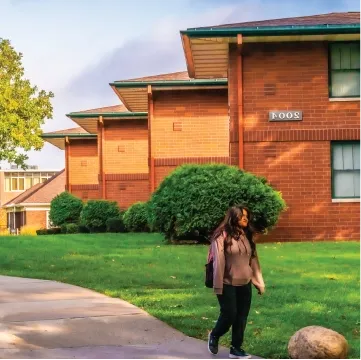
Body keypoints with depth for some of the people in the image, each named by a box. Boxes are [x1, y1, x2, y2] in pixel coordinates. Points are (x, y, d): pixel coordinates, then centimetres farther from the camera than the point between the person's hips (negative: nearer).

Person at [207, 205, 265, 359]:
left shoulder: (247, 235, 9)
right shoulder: (222, 235, -11)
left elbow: (254, 260, 11)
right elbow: (218, 261, -13)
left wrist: (259, 282, 9)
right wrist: (218, 285, -15)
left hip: (245, 284, 6)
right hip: (228, 284, -6)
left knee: (241, 317, 6)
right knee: (229, 315, -2)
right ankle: (214, 336, 26)